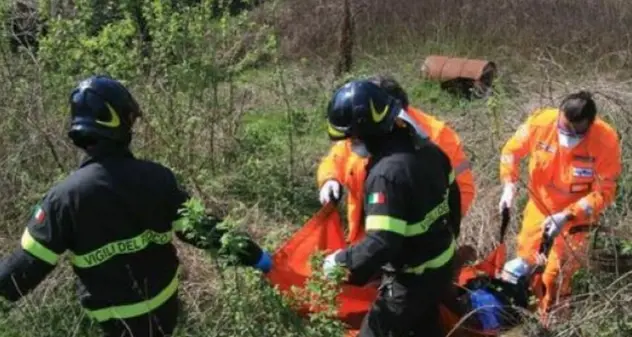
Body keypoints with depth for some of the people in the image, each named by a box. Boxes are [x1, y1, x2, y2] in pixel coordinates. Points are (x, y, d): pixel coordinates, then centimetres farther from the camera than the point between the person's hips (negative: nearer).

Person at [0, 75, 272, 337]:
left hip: (118, 314, -2)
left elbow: (30, 263, -16)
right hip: (164, 298, 2)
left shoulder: (65, 196, -20)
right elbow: (198, 227, -11)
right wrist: (254, 255, -2)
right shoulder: (156, 177, -15)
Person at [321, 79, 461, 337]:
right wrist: (446, 233, 27)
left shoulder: (386, 173, -32)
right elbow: (452, 195, 12)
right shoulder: (426, 148, -3)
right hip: (442, 265, 9)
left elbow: (381, 244, -34)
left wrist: (342, 261, -19)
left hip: (411, 279, -9)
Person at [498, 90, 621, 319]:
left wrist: (567, 216, -31)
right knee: (525, 257, 21)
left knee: (557, 273, 9)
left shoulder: (606, 142, -30)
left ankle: (549, 318, 35)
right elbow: (512, 150, -7)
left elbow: (604, 193, -21)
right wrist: (509, 186, -20)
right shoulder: (540, 122, -26)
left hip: (577, 214, -3)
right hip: (539, 204, 3)